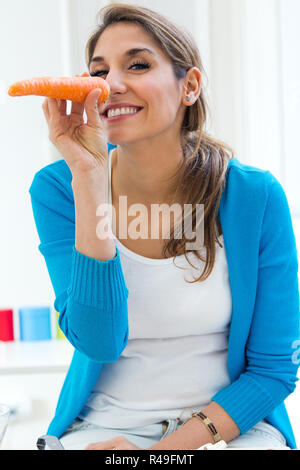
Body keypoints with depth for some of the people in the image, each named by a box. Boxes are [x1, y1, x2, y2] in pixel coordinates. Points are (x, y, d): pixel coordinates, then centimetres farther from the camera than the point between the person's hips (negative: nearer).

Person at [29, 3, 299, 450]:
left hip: (230, 424, 1)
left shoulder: (257, 197, -9)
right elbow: (98, 341, -18)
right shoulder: (57, 189, -7)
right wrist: (89, 178, -24)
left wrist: (167, 450, -15)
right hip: (103, 426, 0)